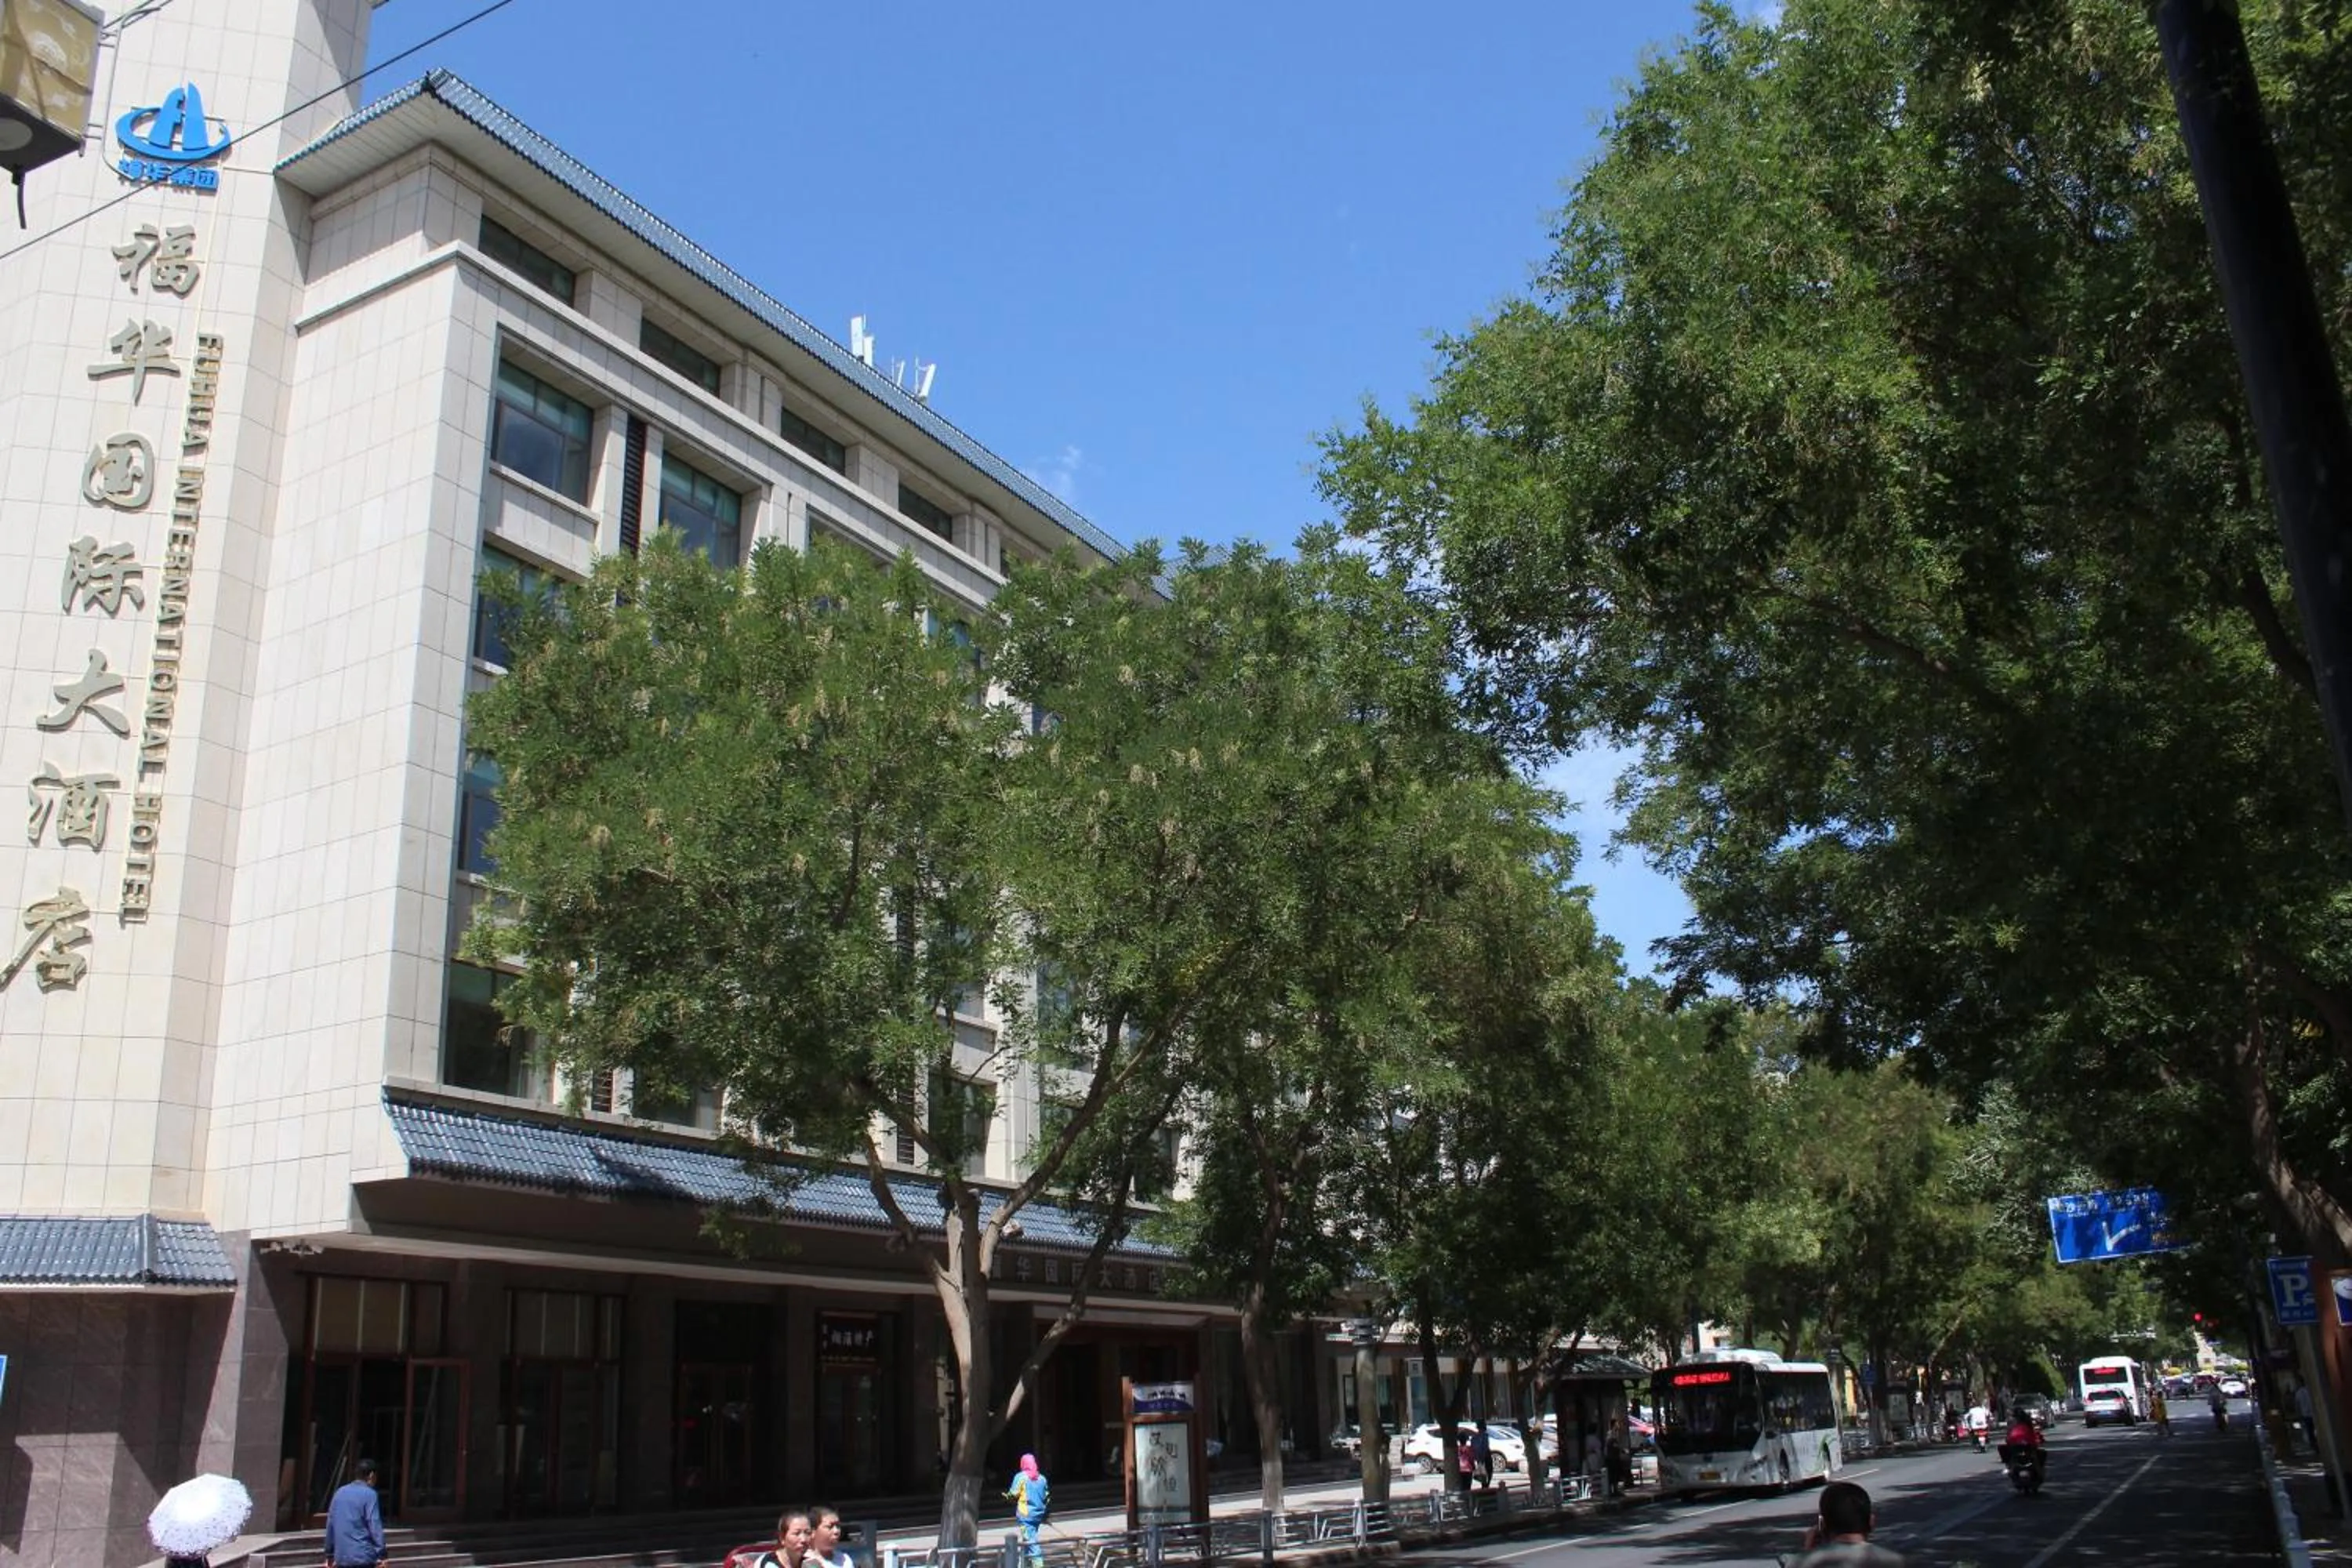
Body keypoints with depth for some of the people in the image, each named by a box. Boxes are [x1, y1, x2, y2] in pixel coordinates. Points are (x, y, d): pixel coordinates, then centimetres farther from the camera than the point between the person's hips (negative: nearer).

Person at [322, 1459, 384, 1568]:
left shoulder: (340, 1493, 11)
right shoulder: (369, 1494, -9)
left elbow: (330, 1525, 15)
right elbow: (375, 1526, -15)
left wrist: (330, 1554, 22)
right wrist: (382, 1555, -14)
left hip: (341, 1556, 6)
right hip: (363, 1556, -6)